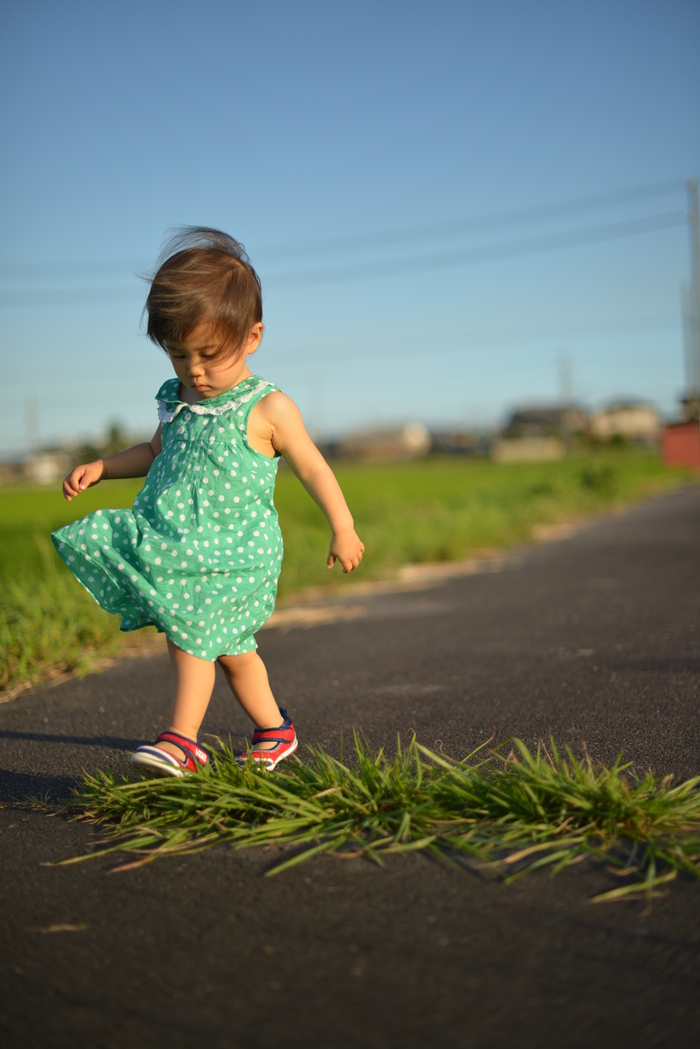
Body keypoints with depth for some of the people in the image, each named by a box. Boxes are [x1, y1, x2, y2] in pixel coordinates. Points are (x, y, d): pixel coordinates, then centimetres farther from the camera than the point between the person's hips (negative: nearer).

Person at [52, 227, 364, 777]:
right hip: (173, 543, 6)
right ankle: (274, 729, 29)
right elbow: (155, 452, 25)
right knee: (231, 647, 14)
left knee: (192, 634, -15)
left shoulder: (268, 409, -10)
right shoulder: (175, 399, 8)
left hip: (232, 550, -6)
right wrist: (100, 468, 11)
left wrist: (343, 531, 0)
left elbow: (313, 468, -2)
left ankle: (182, 740, -5)